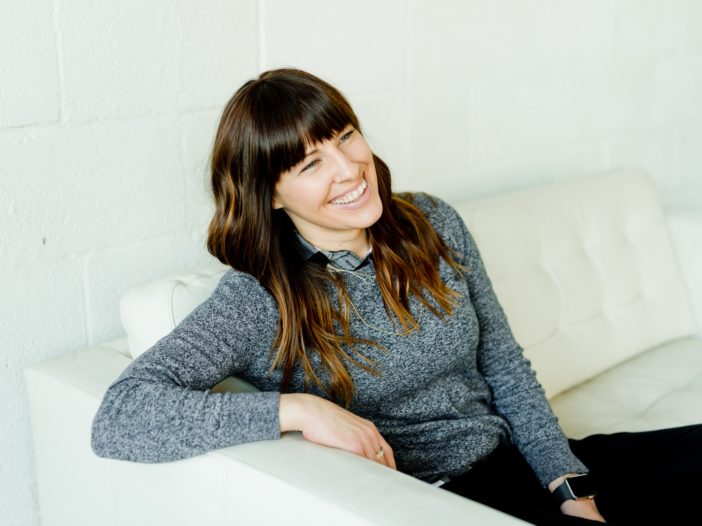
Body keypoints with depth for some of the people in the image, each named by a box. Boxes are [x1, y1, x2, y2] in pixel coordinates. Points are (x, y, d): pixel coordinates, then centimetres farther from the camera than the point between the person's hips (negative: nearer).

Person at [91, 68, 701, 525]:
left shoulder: (434, 224, 1)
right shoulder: (261, 301, -15)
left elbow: (506, 368, 7)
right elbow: (118, 419, -25)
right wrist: (299, 409, -31)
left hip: (518, 462, 6)